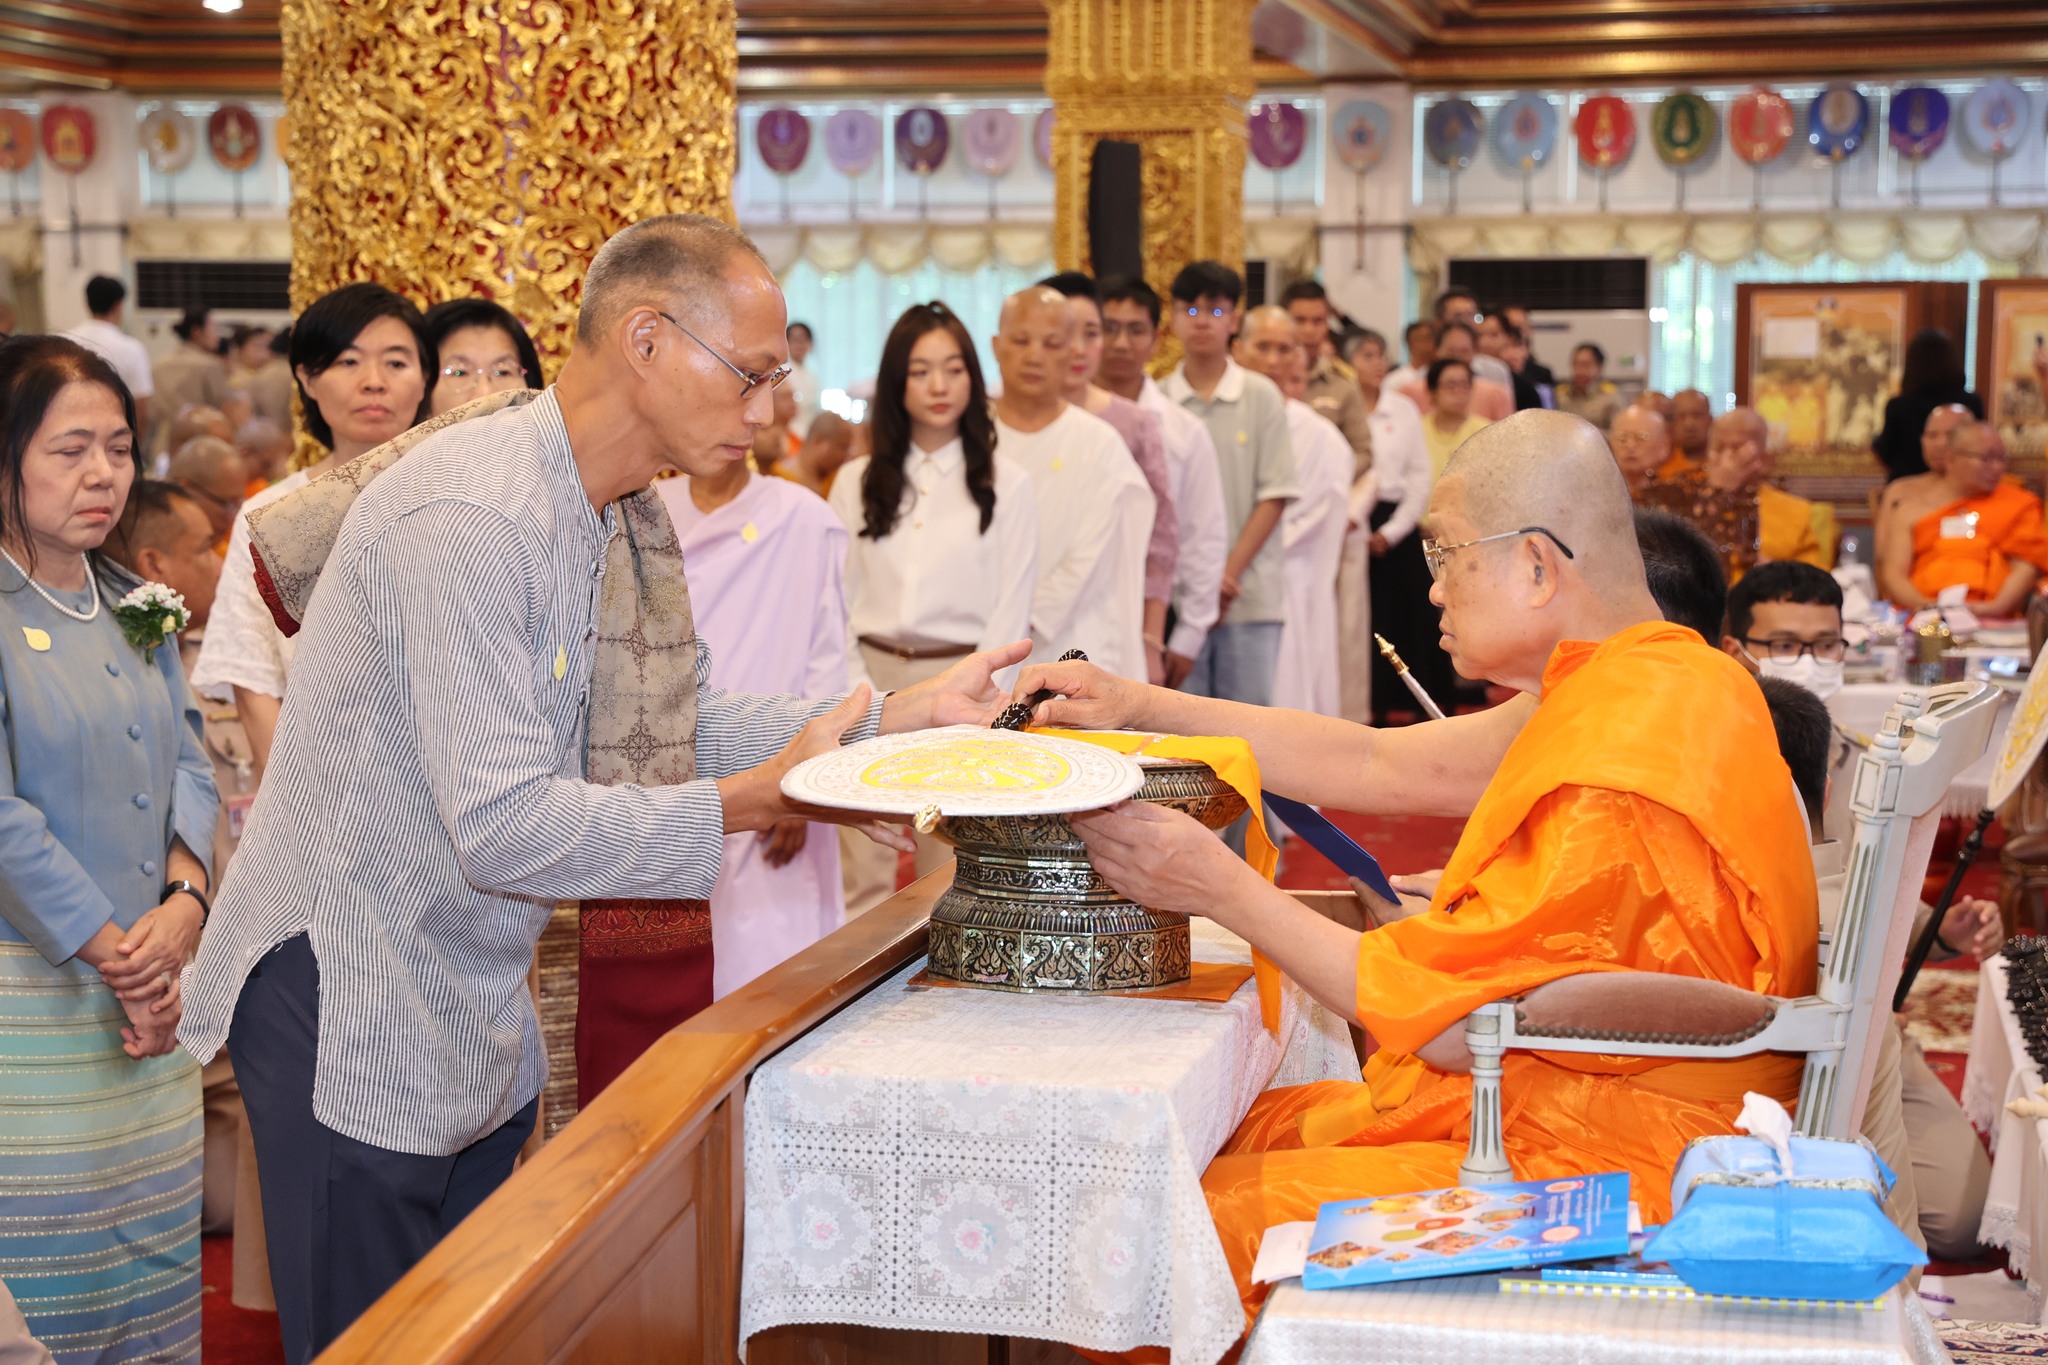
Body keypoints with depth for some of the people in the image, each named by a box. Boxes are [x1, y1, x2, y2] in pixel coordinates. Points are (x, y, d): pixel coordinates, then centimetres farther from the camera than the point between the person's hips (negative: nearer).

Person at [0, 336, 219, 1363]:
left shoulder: (134, 608, 12)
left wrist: (184, 904, -8)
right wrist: (114, 953, -13)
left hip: (149, 996, 6)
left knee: (152, 1250, 9)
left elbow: (190, 770, 10)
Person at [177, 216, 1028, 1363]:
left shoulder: (628, 516, 6)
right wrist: (754, 803, -25)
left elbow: (678, 727, 9)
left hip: (478, 1005, 9)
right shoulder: (470, 515, -26)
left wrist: (904, 715, 1)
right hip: (351, 999, -9)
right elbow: (503, 827, -29)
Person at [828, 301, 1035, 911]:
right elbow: (836, 600, 7)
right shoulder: (856, 482, 9)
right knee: (860, 875, -1)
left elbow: (1010, 611, 0)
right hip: (869, 680, 2)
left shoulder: (1005, 484, 3)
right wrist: (859, 695, -6)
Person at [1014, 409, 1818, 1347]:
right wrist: (1141, 706, 11)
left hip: (1603, 1168, -10)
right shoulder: (1650, 687, 7)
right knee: (1243, 1135, 12)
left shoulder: (1613, 780, -26)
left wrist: (1225, 891, -16)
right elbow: (1377, 766, 13)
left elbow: (1453, 1023, -21)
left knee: (1216, 1217, -12)